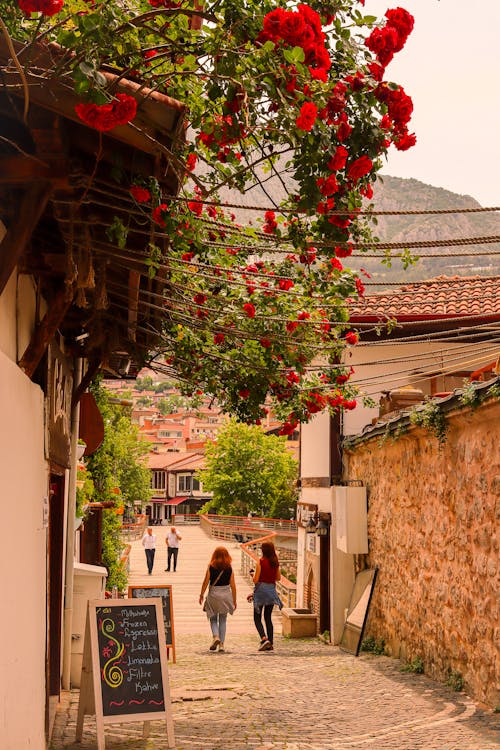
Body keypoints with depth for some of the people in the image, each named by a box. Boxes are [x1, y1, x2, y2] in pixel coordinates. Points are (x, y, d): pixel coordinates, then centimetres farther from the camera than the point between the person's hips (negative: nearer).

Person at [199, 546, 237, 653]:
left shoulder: (211, 567, -6)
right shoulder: (229, 568, -2)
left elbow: (205, 582, -5)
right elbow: (233, 585, 0)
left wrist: (201, 595, 7)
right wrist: (234, 600, 8)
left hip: (213, 594, -1)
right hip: (226, 594, 1)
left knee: (213, 618, 13)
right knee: (223, 620, 11)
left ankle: (216, 636, -11)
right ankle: (221, 644, 8)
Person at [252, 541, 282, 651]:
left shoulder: (260, 562, -12)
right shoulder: (275, 562, 4)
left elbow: (255, 580, -13)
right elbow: (278, 578, 12)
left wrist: (253, 575, 8)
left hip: (261, 589, -5)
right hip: (271, 589, 5)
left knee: (257, 618, 3)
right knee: (268, 617, 13)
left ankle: (264, 638, -18)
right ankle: (270, 644, 9)